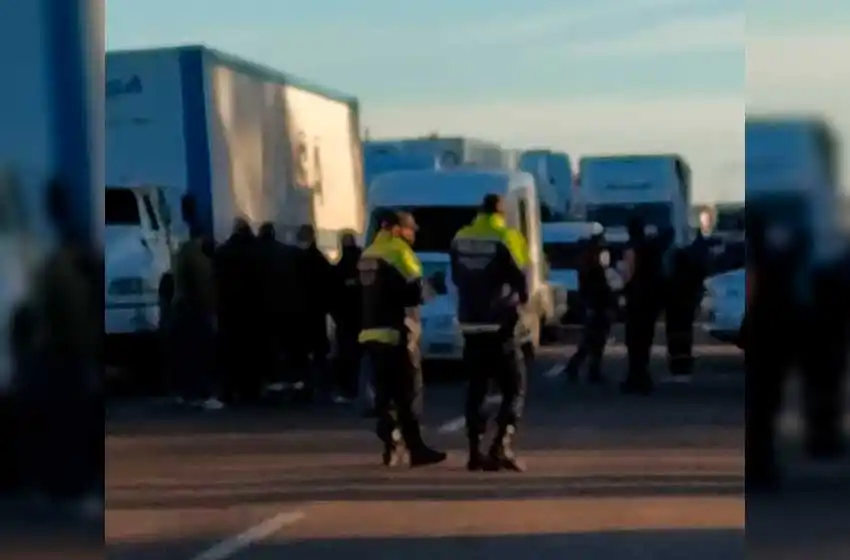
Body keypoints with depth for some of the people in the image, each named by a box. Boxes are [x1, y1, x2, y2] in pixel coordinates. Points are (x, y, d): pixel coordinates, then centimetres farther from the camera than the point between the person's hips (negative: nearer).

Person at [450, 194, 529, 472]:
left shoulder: (460, 239, 8)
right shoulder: (506, 238, -10)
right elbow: (520, 277, -9)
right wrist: (522, 297, 11)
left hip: (470, 324, 5)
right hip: (500, 324, -5)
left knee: (476, 387, 13)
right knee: (514, 387, 0)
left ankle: (475, 452, 10)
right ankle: (502, 446, -17)